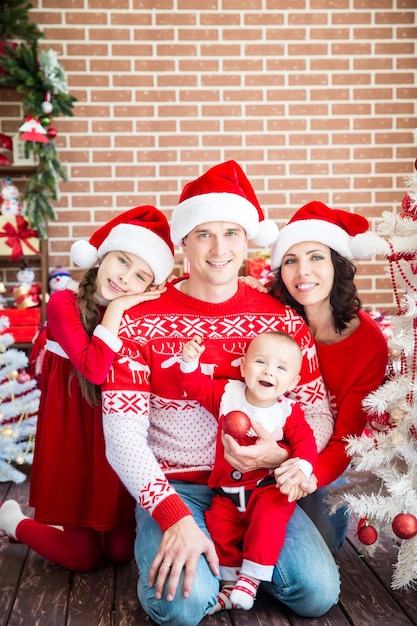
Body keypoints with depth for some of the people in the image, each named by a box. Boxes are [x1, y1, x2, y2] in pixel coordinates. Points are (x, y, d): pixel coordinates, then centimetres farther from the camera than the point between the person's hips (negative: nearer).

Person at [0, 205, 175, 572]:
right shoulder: (64, 304, -14)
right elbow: (94, 369, -28)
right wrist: (115, 309, -24)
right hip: (74, 436, -4)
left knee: (122, 551, 9)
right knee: (83, 557, 7)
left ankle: (75, 523, 38)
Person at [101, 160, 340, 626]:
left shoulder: (282, 320, 1)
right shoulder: (140, 321, -7)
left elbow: (318, 414, 4)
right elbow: (122, 435, -11)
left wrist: (281, 454, -20)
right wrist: (174, 517, -23)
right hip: (171, 488, -2)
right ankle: (163, 554, 9)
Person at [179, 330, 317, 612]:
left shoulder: (289, 411, -9)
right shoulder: (227, 393, -2)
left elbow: (305, 441, -16)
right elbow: (197, 387, 5)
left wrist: (301, 470, -36)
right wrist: (190, 362, -14)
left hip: (268, 488, -3)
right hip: (227, 492, 3)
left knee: (271, 514, -30)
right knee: (219, 529, -11)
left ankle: (250, 578, -15)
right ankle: (231, 582, 14)